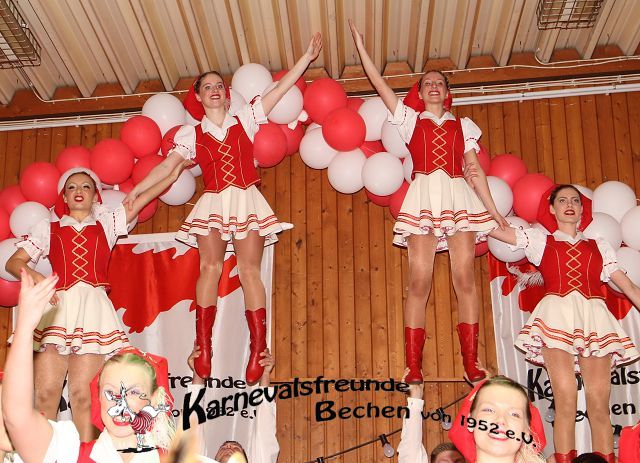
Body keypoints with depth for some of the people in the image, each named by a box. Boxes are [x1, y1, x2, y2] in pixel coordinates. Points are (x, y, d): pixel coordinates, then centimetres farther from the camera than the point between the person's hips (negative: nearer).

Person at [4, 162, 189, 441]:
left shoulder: (106, 224, 21)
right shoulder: (48, 228, 19)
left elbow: (141, 200, 16)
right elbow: (13, 263, 13)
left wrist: (173, 175, 11)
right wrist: (36, 278, -6)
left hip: (92, 309, 0)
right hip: (56, 309, 0)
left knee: (83, 395, -8)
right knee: (46, 392, -10)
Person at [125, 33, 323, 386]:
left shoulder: (245, 121, 13)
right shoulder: (192, 134, 14)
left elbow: (280, 89, 10)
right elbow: (167, 165, 7)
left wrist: (306, 58, 6)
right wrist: (136, 190, -3)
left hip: (246, 201, 0)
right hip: (213, 204, 1)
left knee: (249, 268, -10)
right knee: (210, 266, -15)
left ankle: (258, 349, -14)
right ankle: (202, 347, -17)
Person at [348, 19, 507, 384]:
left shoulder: (463, 126, 21)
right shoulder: (410, 120, 20)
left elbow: (474, 169, 13)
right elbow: (379, 83, 16)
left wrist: (493, 209, 5)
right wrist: (361, 45, 16)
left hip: (459, 199, 1)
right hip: (423, 199, -1)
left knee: (465, 278, -10)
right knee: (420, 282, -9)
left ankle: (471, 363, -10)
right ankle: (414, 367, -9)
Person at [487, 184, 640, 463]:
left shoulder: (598, 246, 25)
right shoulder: (539, 239, 20)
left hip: (594, 318, 2)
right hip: (557, 316, -2)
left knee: (599, 403, -8)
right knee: (566, 401, -14)